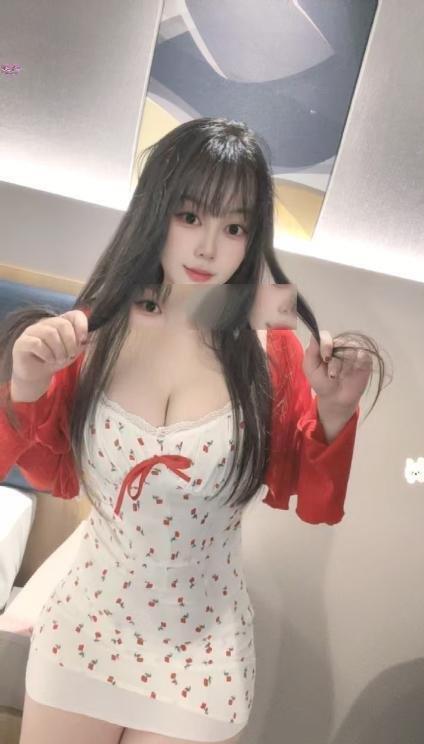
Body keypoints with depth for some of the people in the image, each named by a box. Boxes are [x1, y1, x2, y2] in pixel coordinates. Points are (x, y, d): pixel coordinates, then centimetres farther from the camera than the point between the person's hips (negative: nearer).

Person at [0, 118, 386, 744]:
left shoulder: (272, 350, -13)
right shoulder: (96, 328, -9)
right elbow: (58, 475, 0)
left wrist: (333, 412, -21)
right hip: (82, 629, 2)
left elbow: (302, 495, -5)